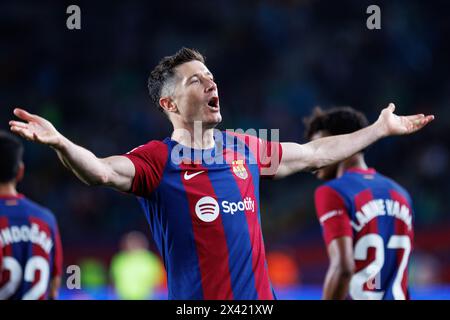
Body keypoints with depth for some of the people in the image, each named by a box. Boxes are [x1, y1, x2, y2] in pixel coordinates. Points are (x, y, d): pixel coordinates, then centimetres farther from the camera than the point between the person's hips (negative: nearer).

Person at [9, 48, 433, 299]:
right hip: (193, 297, -5)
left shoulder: (243, 149, 12)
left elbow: (314, 154, 26)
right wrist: (59, 143, -44)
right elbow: (103, 171, -24)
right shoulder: (158, 160, -5)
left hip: (259, 296, 5)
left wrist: (381, 128, 33)